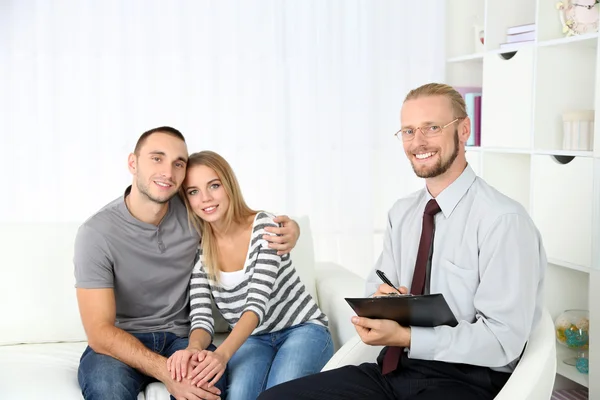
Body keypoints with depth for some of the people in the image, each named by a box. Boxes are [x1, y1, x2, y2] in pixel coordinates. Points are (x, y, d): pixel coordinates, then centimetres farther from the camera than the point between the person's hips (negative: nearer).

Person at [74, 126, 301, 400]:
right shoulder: (97, 233, -15)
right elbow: (100, 332, -19)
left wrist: (288, 228, -10)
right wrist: (167, 372, -33)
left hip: (179, 337, 2)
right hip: (120, 344, -2)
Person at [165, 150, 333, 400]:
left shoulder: (266, 226, -14)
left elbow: (257, 303, -24)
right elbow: (202, 316, -10)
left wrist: (222, 354, -41)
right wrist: (194, 348, -36)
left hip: (303, 329, -2)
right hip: (251, 339, 2)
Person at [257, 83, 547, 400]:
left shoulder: (504, 220, -13)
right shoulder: (401, 213, 9)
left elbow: (503, 340, -16)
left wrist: (404, 337, -21)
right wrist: (381, 300, -8)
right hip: (393, 369, 7)